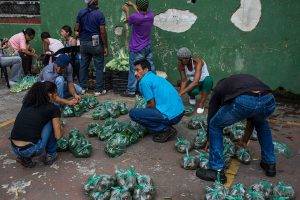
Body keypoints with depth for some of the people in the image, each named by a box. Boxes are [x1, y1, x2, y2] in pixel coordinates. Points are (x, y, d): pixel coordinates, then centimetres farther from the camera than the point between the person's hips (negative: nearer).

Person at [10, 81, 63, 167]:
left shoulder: (26, 103, 15)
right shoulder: (52, 108, -1)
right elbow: (58, 135, 2)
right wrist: (60, 128, 26)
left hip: (15, 149, 6)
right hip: (31, 150, -6)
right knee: (52, 122, 10)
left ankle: (24, 158, 18)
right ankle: (50, 155, 18)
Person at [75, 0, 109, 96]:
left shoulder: (81, 12, 3)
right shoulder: (99, 14, -11)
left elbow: (77, 29, 5)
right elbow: (103, 32, -14)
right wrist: (106, 47, -8)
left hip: (84, 43, 5)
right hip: (96, 44, -5)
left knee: (83, 66, 13)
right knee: (99, 67, 3)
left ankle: (82, 87, 20)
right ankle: (99, 90, 6)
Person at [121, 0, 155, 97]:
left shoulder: (135, 17, -22)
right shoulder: (151, 15, -4)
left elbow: (128, 20, 2)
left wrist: (127, 11, 20)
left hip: (137, 49, -6)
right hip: (148, 48, 6)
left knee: (134, 70, 2)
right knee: (151, 68, 12)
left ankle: (131, 91, 8)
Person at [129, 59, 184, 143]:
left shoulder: (144, 81, -7)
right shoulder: (157, 77, 21)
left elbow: (152, 104, -7)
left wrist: (144, 111, 12)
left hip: (170, 116, -10)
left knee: (133, 113, -4)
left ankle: (165, 130, -5)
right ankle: (168, 127, 14)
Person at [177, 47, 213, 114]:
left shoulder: (197, 62, -30)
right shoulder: (181, 65, -16)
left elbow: (196, 82, -40)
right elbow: (184, 81, -17)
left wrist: (182, 93, -46)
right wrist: (180, 93, -33)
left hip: (204, 82, -1)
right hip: (192, 83, 2)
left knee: (208, 80, -38)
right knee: (194, 91, -35)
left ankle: (201, 103, -17)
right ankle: (192, 96, 5)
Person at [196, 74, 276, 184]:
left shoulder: (219, 87, 34)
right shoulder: (248, 79, 43)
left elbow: (211, 116, 37)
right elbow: (253, 117, 48)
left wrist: (209, 141, 52)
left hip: (242, 102, -4)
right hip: (268, 100, 5)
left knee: (215, 126, 22)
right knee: (261, 124, 39)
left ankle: (217, 170, 22)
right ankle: (270, 164, 43)